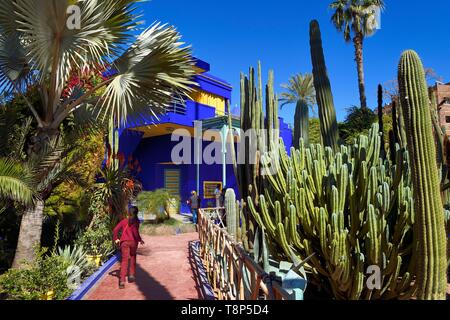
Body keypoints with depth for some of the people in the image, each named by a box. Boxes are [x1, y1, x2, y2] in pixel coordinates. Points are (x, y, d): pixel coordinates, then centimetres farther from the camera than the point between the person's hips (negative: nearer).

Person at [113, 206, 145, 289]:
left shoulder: (124, 221, 11)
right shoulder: (136, 221, 1)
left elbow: (115, 230, 4)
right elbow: (135, 231, -14)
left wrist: (116, 239, 14)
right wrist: (140, 239, -4)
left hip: (124, 242, 1)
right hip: (133, 242, -1)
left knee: (124, 260, -3)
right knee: (133, 257, 23)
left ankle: (122, 280, -12)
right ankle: (131, 275, 22)